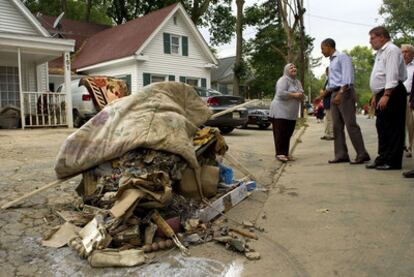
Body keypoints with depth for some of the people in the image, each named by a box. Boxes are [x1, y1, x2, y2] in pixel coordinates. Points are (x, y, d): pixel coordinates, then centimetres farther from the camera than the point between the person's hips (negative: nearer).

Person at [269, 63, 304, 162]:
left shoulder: (298, 82, 18)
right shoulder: (283, 80, -8)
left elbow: (302, 96, 20)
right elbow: (281, 93, -23)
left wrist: (301, 96, -4)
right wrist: (294, 95, -17)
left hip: (292, 113, 8)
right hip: (280, 111, -8)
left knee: (288, 134, 7)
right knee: (280, 133, -9)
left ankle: (285, 153, 13)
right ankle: (279, 153, -7)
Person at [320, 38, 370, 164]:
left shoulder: (342, 57, -4)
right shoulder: (332, 61, 22)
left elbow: (347, 77, -16)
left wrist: (340, 93, -25)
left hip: (344, 93, -9)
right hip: (334, 94, 9)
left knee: (350, 124, -11)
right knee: (337, 126, 3)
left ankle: (362, 154, -8)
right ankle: (341, 155, 5)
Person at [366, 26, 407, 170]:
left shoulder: (391, 50, -10)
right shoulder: (380, 53, 21)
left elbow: (392, 75, -20)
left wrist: (386, 95, -26)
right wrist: (376, 95, 20)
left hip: (391, 94, -10)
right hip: (383, 94, 10)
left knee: (392, 128, -6)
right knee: (381, 126, 11)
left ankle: (392, 162, -1)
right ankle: (383, 158, 19)